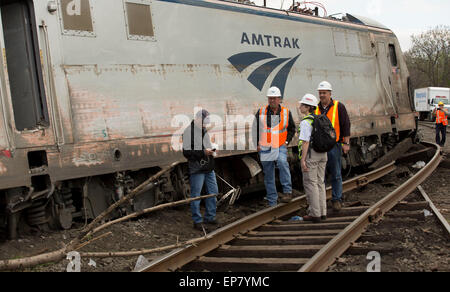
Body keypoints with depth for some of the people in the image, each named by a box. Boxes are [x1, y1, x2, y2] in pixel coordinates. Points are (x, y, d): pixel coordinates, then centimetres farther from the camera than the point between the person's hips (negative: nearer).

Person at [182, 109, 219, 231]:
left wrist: (211, 150, 6)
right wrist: (203, 152, -20)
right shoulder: (189, 131, -11)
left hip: (209, 168, 8)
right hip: (197, 169, -8)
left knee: (213, 192, 12)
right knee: (196, 195, 0)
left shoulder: (204, 130, 15)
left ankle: (210, 217, 25)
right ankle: (197, 221, 10)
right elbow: (186, 152, -15)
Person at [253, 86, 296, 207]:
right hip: (265, 148, 2)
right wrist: (257, 144, 4)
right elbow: (255, 129, 11)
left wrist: (286, 142, 2)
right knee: (269, 175, 6)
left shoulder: (286, 112, 2)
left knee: (282, 162, -33)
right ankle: (272, 202, 15)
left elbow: (292, 128, 14)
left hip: (280, 147, -2)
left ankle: (287, 191, -27)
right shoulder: (261, 112, 2)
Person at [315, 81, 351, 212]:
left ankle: (337, 199, 11)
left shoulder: (339, 107, -1)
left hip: (334, 146, -3)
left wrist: (346, 143, -6)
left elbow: (346, 125, -1)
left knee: (336, 174, 3)